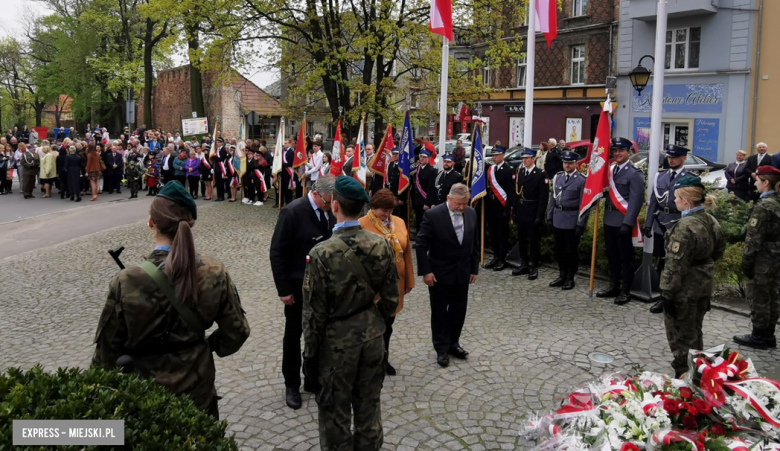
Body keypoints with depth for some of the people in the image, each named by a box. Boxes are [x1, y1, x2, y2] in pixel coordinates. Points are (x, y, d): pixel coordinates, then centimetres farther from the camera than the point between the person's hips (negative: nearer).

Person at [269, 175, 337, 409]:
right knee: (294, 336, 11)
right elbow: (277, 253, -15)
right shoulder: (292, 212, -18)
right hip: (298, 285, -5)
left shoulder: (329, 211, -2)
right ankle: (292, 385, 26)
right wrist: (283, 290, -15)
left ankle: (314, 379, 30)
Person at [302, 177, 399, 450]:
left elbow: (314, 312, -15)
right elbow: (390, 299, 0)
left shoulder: (322, 253, -22)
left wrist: (310, 352, -2)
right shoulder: (381, 246, -9)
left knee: (336, 413, 15)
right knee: (369, 406, 22)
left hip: (337, 342, -4)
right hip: (372, 338, 4)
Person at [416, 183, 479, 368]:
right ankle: (441, 348, 21)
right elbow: (421, 245, -15)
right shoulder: (433, 215, -18)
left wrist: (474, 269, 7)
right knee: (439, 311, 8)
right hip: (440, 273, -4)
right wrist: (425, 271, -17)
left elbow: (474, 243, 7)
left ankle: (453, 343, 31)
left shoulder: (471, 213, -2)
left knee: (458, 310, 14)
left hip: (462, 273, 5)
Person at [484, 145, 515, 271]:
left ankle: (502, 259, 10)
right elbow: (488, 187, 12)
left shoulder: (508, 170, -8)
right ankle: (496, 257, 22)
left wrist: (509, 208, -16)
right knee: (492, 233, 11)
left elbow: (511, 190, -11)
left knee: (503, 234, 2)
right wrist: (486, 205, 7)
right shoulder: (490, 169, 10)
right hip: (491, 206, 6)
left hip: (502, 206, -6)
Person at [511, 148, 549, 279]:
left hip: (533, 213, -5)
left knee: (534, 240, 4)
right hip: (521, 212, 5)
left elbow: (544, 197, -11)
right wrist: (514, 211, 3)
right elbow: (516, 193, 8)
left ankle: (534, 267, 12)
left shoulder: (541, 174, -8)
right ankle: (524, 265, 23)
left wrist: (539, 215, -15)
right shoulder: (518, 172, 9)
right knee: (521, 240, 12)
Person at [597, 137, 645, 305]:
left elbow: (636, 200, -14)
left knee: (626, 256, 3)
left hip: (623, 221, -6)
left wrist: (628, 223, -19)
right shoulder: (610, 169, 11)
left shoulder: (634, 173, -9)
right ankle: (613, 286, 26)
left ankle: (625, 291, 11)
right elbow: (605, 192, 11)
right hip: (609, 219, 7)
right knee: (612, 255, 14)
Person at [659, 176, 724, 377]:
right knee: (695, 331, 22)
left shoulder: (684, 227, -24)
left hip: (685, 288, -9)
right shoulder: (711, 221, 2)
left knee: (680, 334, 6)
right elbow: (719, 249, 16)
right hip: (704, 284, 9)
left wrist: (667, 292, -19)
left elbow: (675, 264, -23)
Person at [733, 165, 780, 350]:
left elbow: (754, 237, -19)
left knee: (758, 297, 2)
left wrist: (746, 260, -14)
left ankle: (759, 336, 10)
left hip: (763, 260, -9)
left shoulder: (763, 206, -18)